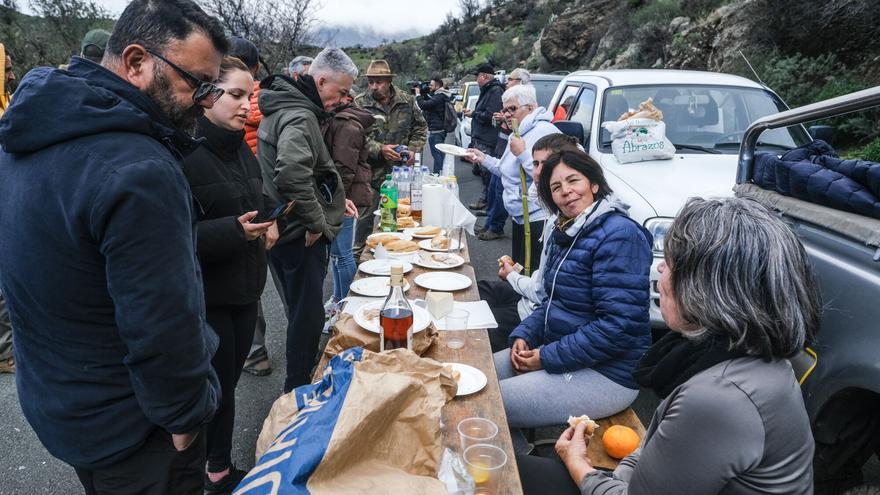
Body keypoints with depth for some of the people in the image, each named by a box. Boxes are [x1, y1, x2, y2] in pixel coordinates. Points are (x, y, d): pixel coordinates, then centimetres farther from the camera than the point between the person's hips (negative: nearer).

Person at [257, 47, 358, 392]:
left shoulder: (287, 106, 13)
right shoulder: (299, 117, -20)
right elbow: (292, 174, -38)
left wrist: (334, 198, 16)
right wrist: (316, 221, -25)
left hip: (284, 231, 10)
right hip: (300, 235, -10)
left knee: (302, 309, 23)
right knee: (307, 315, 4)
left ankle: (298, 383, 41)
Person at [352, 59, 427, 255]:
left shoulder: (407, 100, 3)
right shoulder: (359, 103, -7)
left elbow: (420, 126, 14)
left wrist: (413, 149, 0)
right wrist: (379, 149, -23)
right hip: (370, 171, -3)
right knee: (366, 216, 3)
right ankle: (359, 254, 20)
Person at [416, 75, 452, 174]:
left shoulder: (439, 97, -18)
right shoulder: (441, 96, 13)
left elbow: (424, 105, -25)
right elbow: (430, 102, 24)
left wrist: (418, 94, -11)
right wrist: (423, 94, 9)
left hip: (435, 131, -10)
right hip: (441, 129, 10)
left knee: (437, 154, -7)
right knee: (440, 154, 16)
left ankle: (437, 174, -5)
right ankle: (440, 173, 23)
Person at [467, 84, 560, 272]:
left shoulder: (545, 132, -17)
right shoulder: (518, 134, 16)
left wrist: (522, 153, -25)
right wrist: (484, 159, 15)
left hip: (538, 219, -11)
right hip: (520, 217, 11)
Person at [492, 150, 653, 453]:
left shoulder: (620, 234, -20)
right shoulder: (564, 233, 8)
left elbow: (619, 326, -26)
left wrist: (548, 358, -19)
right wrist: (523, 336, 0)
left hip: (606, 373, -9)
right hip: (556, 350, 9)